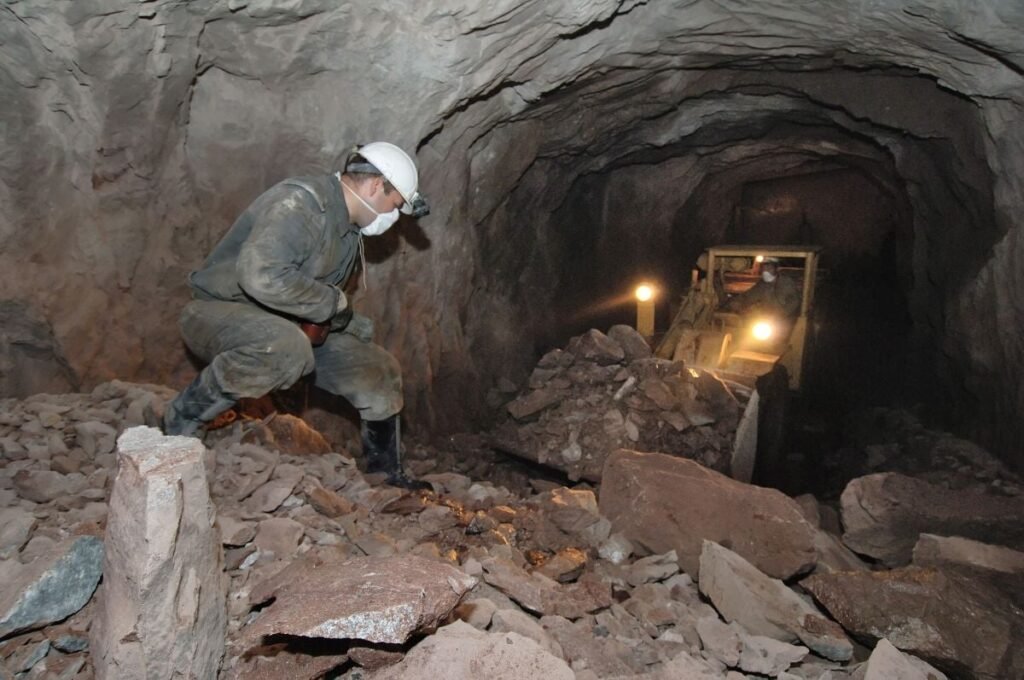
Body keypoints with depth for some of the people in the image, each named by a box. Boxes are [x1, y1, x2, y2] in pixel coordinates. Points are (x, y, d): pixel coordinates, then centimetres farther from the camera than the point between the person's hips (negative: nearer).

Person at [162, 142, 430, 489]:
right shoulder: (300, 202, -23)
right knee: (287, 348, -42)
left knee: (380, 371, 2)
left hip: (292, 328, 9)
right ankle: (185, 414, -18)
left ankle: (387, 474, 21)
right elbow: (261, 276, -38)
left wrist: (356, 324, 7)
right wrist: (333, 303, -27)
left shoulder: (348, 229, 8)